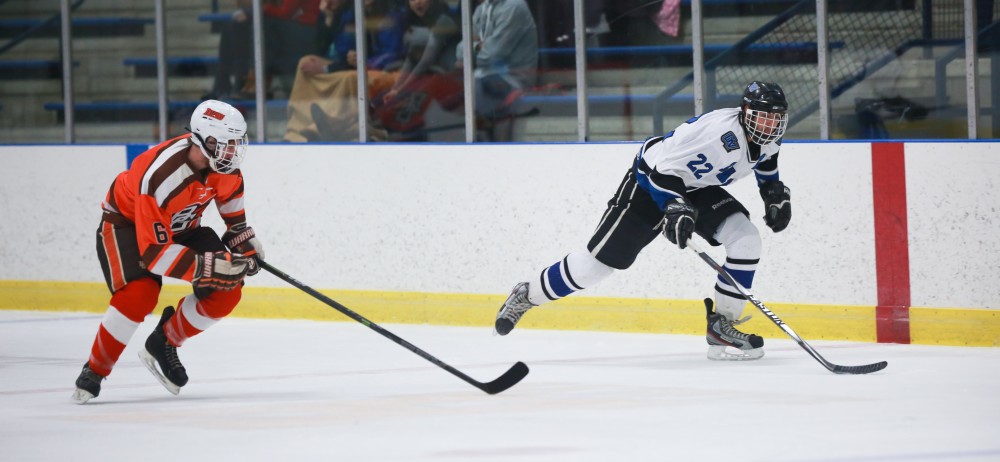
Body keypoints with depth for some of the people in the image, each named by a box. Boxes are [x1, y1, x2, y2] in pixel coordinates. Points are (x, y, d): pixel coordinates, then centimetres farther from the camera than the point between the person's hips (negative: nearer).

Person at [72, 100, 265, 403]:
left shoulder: (220, 159, -19)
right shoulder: (159, 177, -40)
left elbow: (229, 191, 8)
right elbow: (154, 251, -39)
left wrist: (242, 236, 6)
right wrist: (207, 266, -44)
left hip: (181, 226, 7)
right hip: (127, 223, -7)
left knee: (226, 291, -10)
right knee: (139, 295, -31)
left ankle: (164, 344, 10)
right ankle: (94, 372, -14)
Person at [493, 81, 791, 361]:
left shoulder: (769, 138, -10)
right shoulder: (720, 131, -35)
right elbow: (664, 170, -33)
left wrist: (774, 190, 5)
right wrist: (674, 208, -44)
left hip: (699, 189, 7)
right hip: (650, 182, -7)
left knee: (746, 240, -15)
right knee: (600, 259, -5)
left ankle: (722, 325, -6)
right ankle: (527, 295, 17)